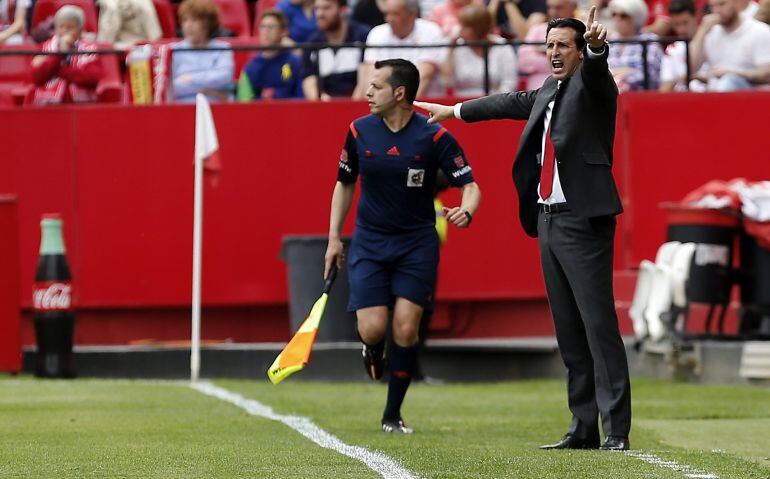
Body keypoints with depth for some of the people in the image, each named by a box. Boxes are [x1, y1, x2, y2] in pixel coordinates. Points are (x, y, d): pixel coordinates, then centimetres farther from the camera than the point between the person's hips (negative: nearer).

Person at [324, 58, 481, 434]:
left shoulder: (434, 136, -11)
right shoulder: (359, 131, -2)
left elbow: (469, 185, -10)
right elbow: (345, 182, 12)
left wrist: (466, 210, -33)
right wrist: (334, 238, 9)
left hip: (416, 244, -2)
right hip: (368, 243, 2)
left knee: (405, 329, -9)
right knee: (373, 328, -11)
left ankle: (393, 415, 7)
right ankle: (373, 351, 29)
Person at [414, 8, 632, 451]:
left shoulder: (592, 86, -4)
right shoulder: (549, 92, 19)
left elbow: (594, 71, -26)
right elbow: (513, 103, 36)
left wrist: (597, 45, -50)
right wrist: (455, 111, 49)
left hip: (584, 221, -8)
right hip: (549, 219, 9)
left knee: (599, 325, -12)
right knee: (569, 331, 8)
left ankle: (617, 431, -13)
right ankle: (584, 428, 11)